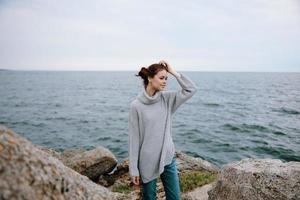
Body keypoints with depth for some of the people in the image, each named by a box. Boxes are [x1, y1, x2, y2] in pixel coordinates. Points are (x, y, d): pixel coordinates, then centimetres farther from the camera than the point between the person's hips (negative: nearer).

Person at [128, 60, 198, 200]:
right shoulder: (136, 105, -13)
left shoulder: (167, 98, -1)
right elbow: (133, 138, -11)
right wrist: (133, 169, -9)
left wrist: (173, 72, -10)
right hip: (148, 162, -3)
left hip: (168, 158, 4)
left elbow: (191, 89, -5)